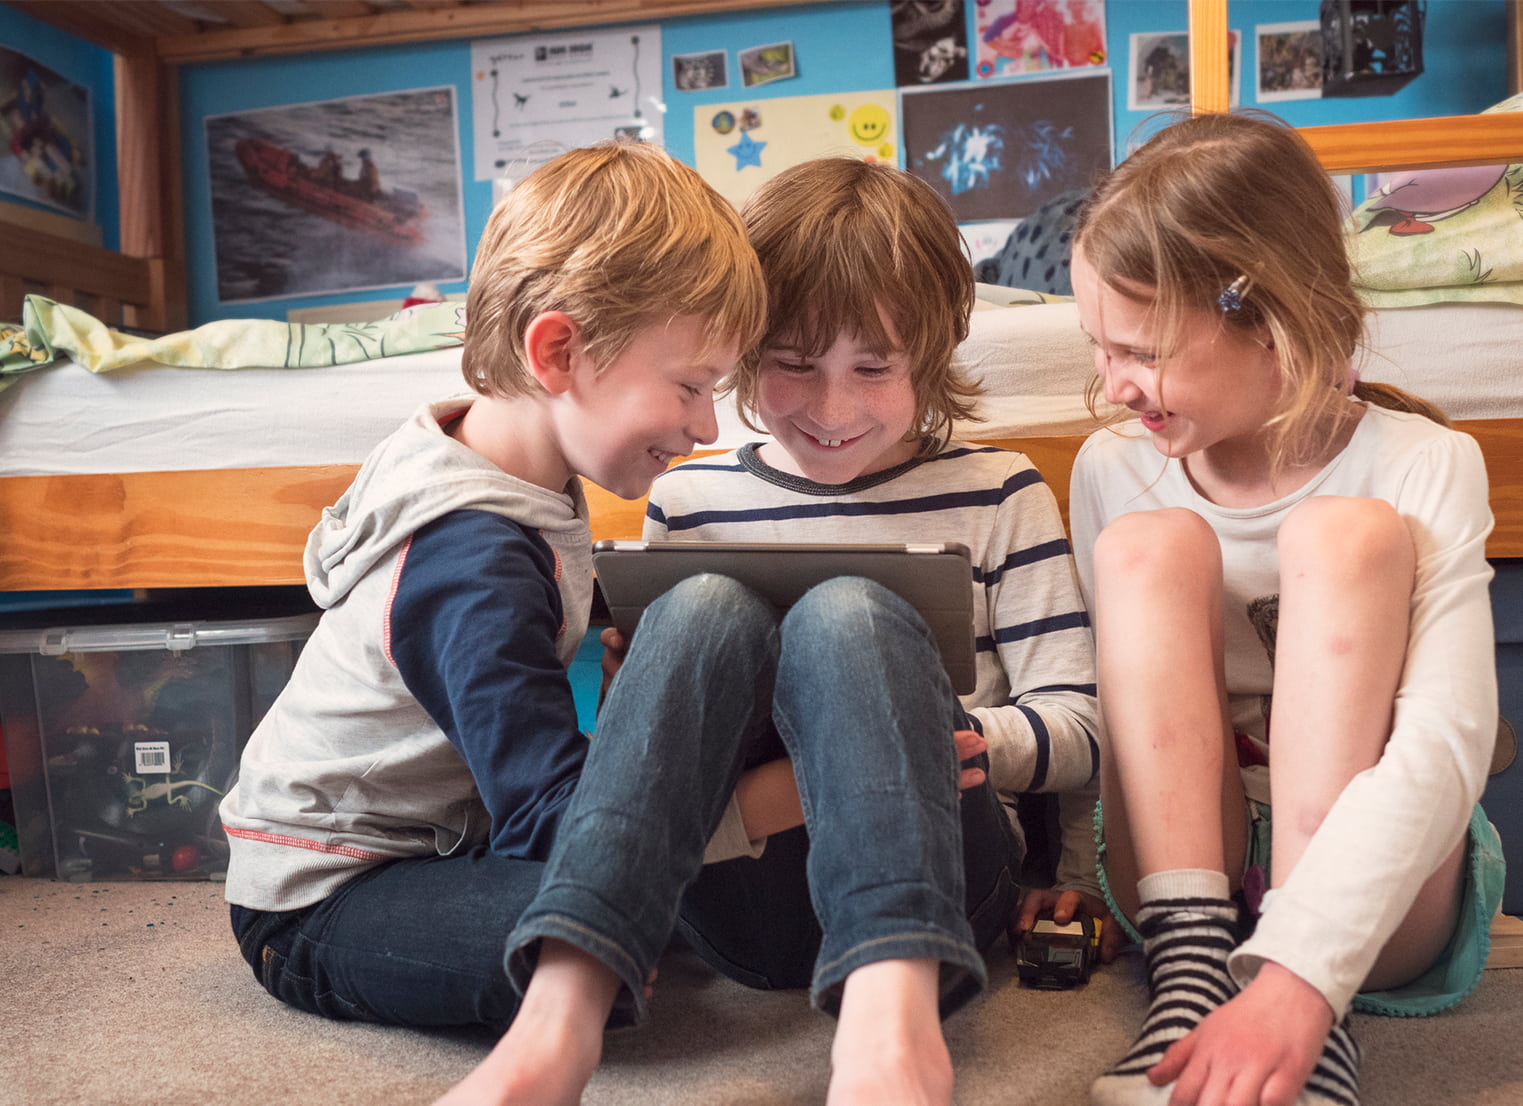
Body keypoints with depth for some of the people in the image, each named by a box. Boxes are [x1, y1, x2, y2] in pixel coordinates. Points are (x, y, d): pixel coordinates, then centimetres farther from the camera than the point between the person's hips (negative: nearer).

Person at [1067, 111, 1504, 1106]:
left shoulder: (1421, 469, -13)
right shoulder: (1112, 471, -2)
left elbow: (1447, 745, -26)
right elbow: (1103, 709, 1)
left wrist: (1300, 981, -38)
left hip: (1376, 901, -2)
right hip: (1179, 856, 2)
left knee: (1348, 532, -23)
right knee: (1149, 546, -18)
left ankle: (1312, 1023, -29)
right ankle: (1192, 969, -26)